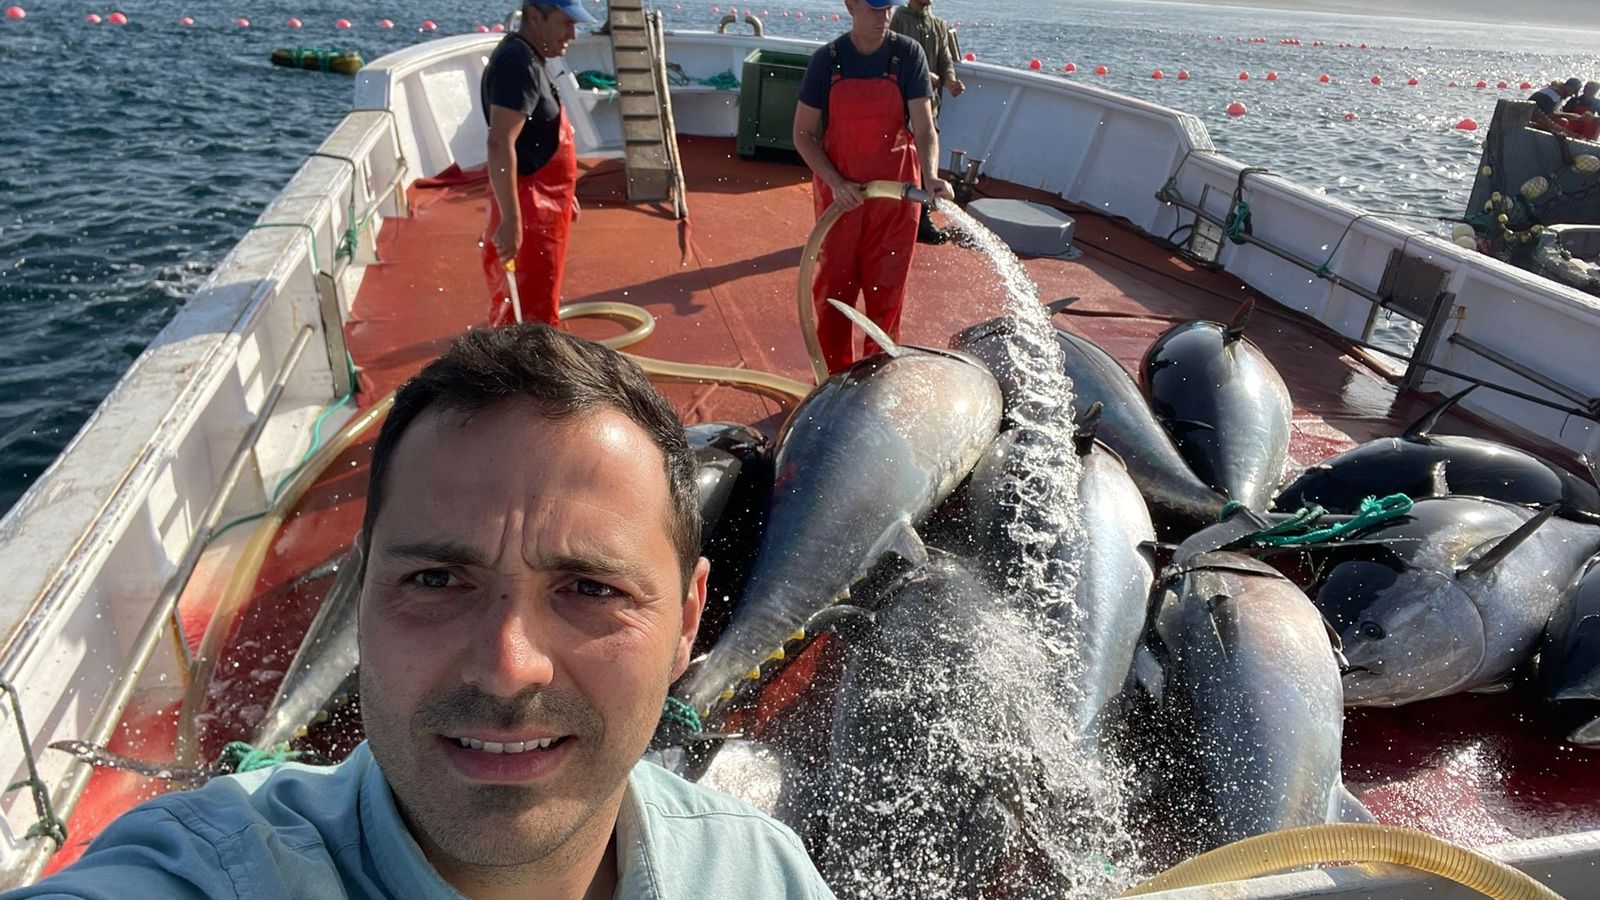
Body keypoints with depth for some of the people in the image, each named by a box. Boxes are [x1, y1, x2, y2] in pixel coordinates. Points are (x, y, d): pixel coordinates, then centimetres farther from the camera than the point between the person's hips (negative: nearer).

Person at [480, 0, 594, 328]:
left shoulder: (527, 58, 13)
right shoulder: (518, 63, -20)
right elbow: (500, 144, -30)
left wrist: (563, 194, 28)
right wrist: (510, 221, -34)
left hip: (540, 202, 10)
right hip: (527, 207, -10)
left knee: (536, 301, 22)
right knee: (527, 315, -4)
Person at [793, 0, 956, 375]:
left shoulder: (908, 55, -5)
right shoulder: (826, 60, -5)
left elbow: (924, 128, -10)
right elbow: (803, 134, -2)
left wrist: (930, 175, -29)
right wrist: (836, 183, -15)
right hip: (840, 190, 0)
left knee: (887, 288, 6)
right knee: (834, 285, 6)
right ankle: (834, 376, 19)